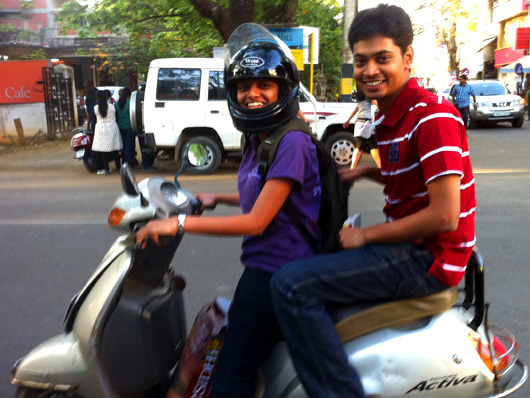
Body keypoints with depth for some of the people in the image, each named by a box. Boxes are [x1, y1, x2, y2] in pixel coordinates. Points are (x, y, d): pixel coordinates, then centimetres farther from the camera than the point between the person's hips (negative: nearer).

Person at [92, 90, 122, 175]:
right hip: (112, 128, 0)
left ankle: (106, 170, 5)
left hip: (101, 129, 0)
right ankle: (118, 168, 9)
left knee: (103, 150, 5)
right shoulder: (112, 106, -6)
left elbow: (94, 119, 3)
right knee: (115, 150, 7)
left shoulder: (95, 108, -6)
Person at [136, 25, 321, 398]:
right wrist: (218, 198, 18)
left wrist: (180, 223, -20)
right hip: (262, 265, 10)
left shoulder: (293, 142, -18)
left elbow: (257, 221, -21)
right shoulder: (258, 140, 10)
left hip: (276, 273, -10)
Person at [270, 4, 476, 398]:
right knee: (310, 257, 26)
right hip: (410, 246, 10)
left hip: (428, 257, -10)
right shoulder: (389, 116, 11)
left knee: (291, 284, -22)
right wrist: (367, 171, 8)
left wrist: (366, 235, -15)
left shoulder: (433, 115, -18)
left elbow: (444, 216, -23)